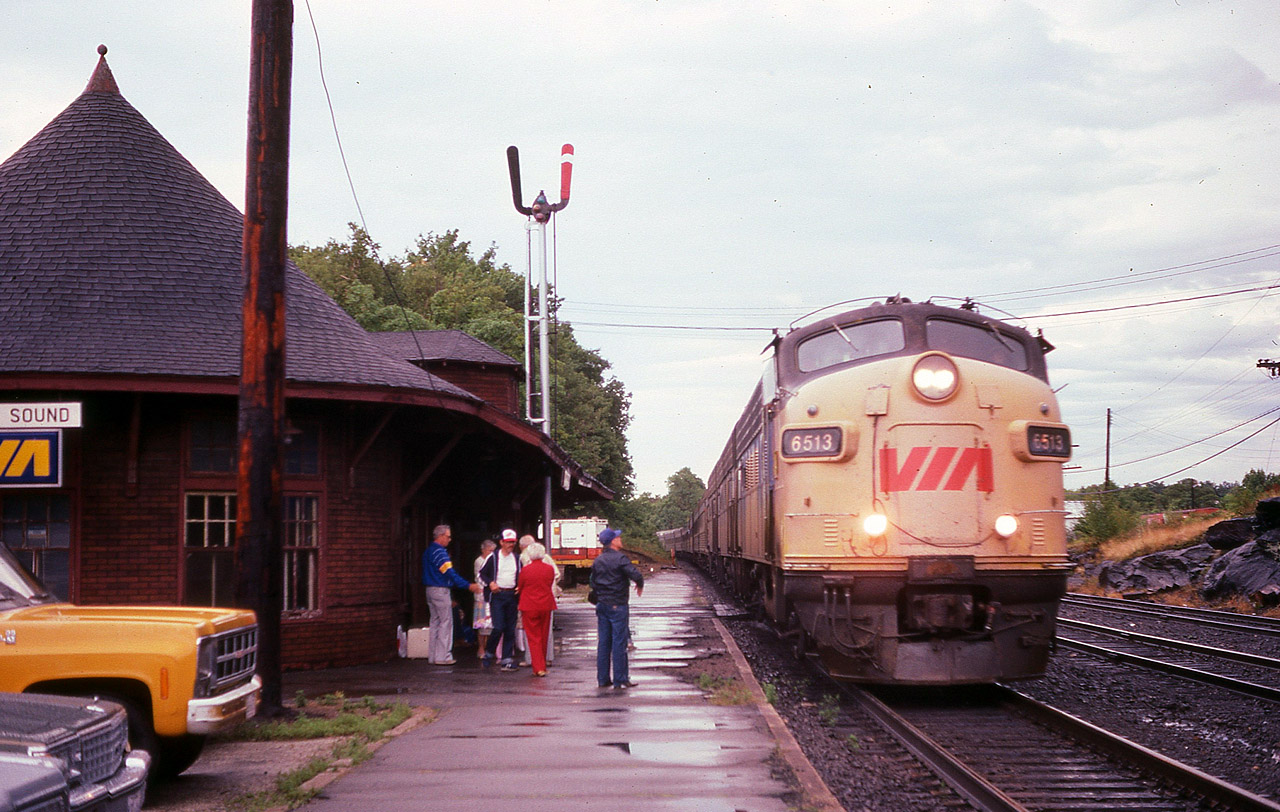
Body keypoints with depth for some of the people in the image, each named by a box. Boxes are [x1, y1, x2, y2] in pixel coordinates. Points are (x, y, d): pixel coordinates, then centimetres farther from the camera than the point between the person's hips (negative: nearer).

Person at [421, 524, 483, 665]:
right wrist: (468, 586, -19)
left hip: (430, 589, 10)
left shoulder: (428, 551, 15)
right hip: (441, 590, -10)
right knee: (445, 623, -5)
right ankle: (442, 656, -7)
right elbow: (450, 573, -21)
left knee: (435, 622, 13)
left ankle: (432, 656, 13)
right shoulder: (439, 552, -16)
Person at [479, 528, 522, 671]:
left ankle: (507, 659, 8)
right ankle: (488, 653, 8)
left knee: (510, 629, 3)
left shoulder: (517, 558, 11)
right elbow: (481, 574, 5)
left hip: (512, 595, 4)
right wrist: (490, 583, -12)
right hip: (497, 595, -4)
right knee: (498, 627, -13)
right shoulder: (493, 557, 1)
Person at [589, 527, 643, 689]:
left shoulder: (597, 560, 10)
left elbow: (593, 583, 16)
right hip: (618, 605, -7)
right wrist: (640, 585, -1)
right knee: (619, 642, -3)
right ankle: (620, 680, -1)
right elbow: (636, 575, -22)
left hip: (602, 605, 7)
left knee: (603, 643, 9)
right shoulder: (620, 558, -14)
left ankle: (602, 679, 12)